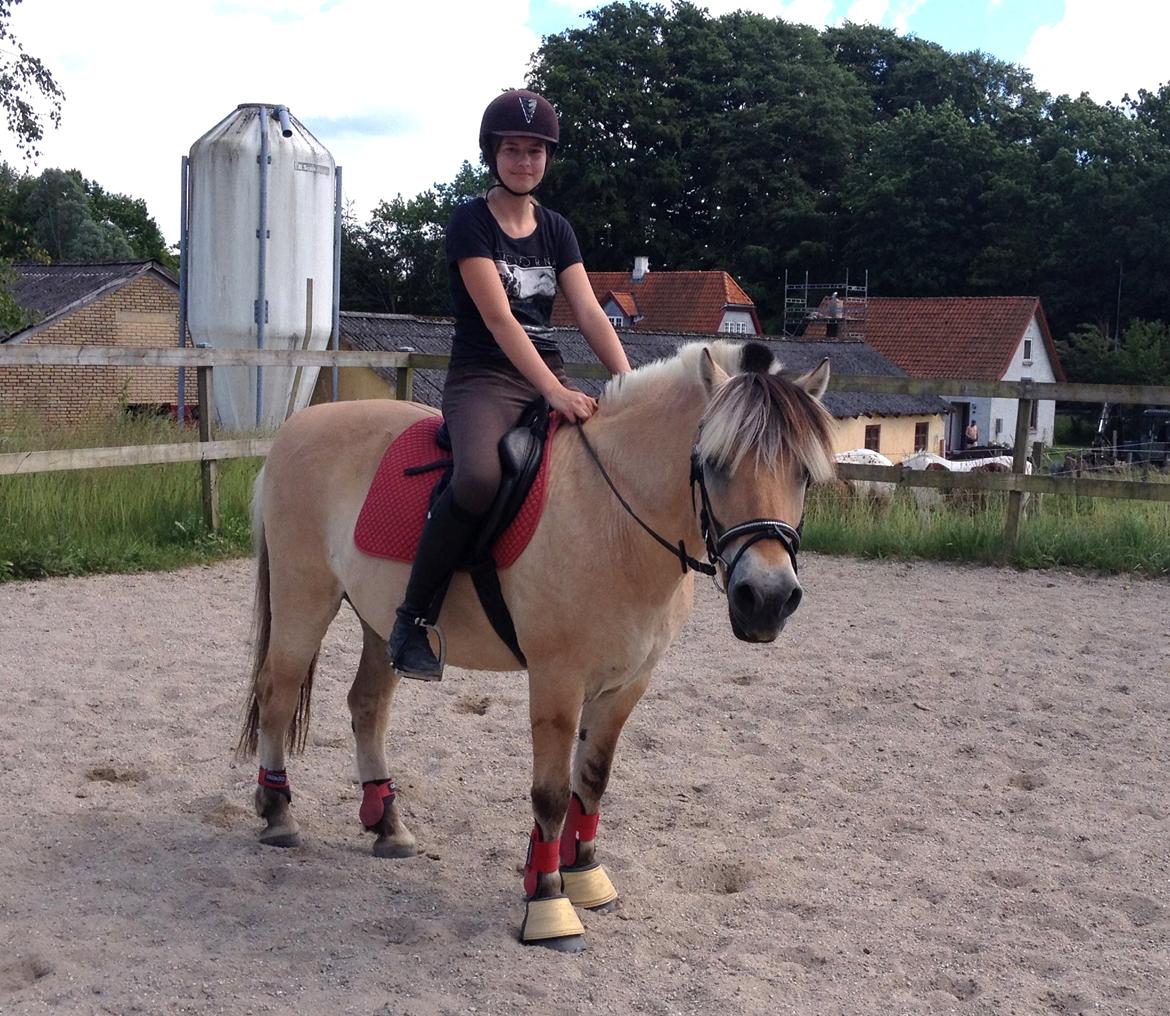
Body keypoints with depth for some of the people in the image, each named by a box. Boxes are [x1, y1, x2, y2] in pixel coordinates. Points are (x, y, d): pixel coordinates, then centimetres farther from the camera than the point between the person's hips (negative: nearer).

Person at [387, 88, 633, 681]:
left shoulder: (556, 230, 14)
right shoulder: (471, 222, -4)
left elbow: (589, 313, 4)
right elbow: (498, 319, -15)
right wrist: (554, 393, -26)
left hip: (551, 382, 7)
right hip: (484, 380, -6)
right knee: (479, 478, -37)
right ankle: (412, 618, -21)